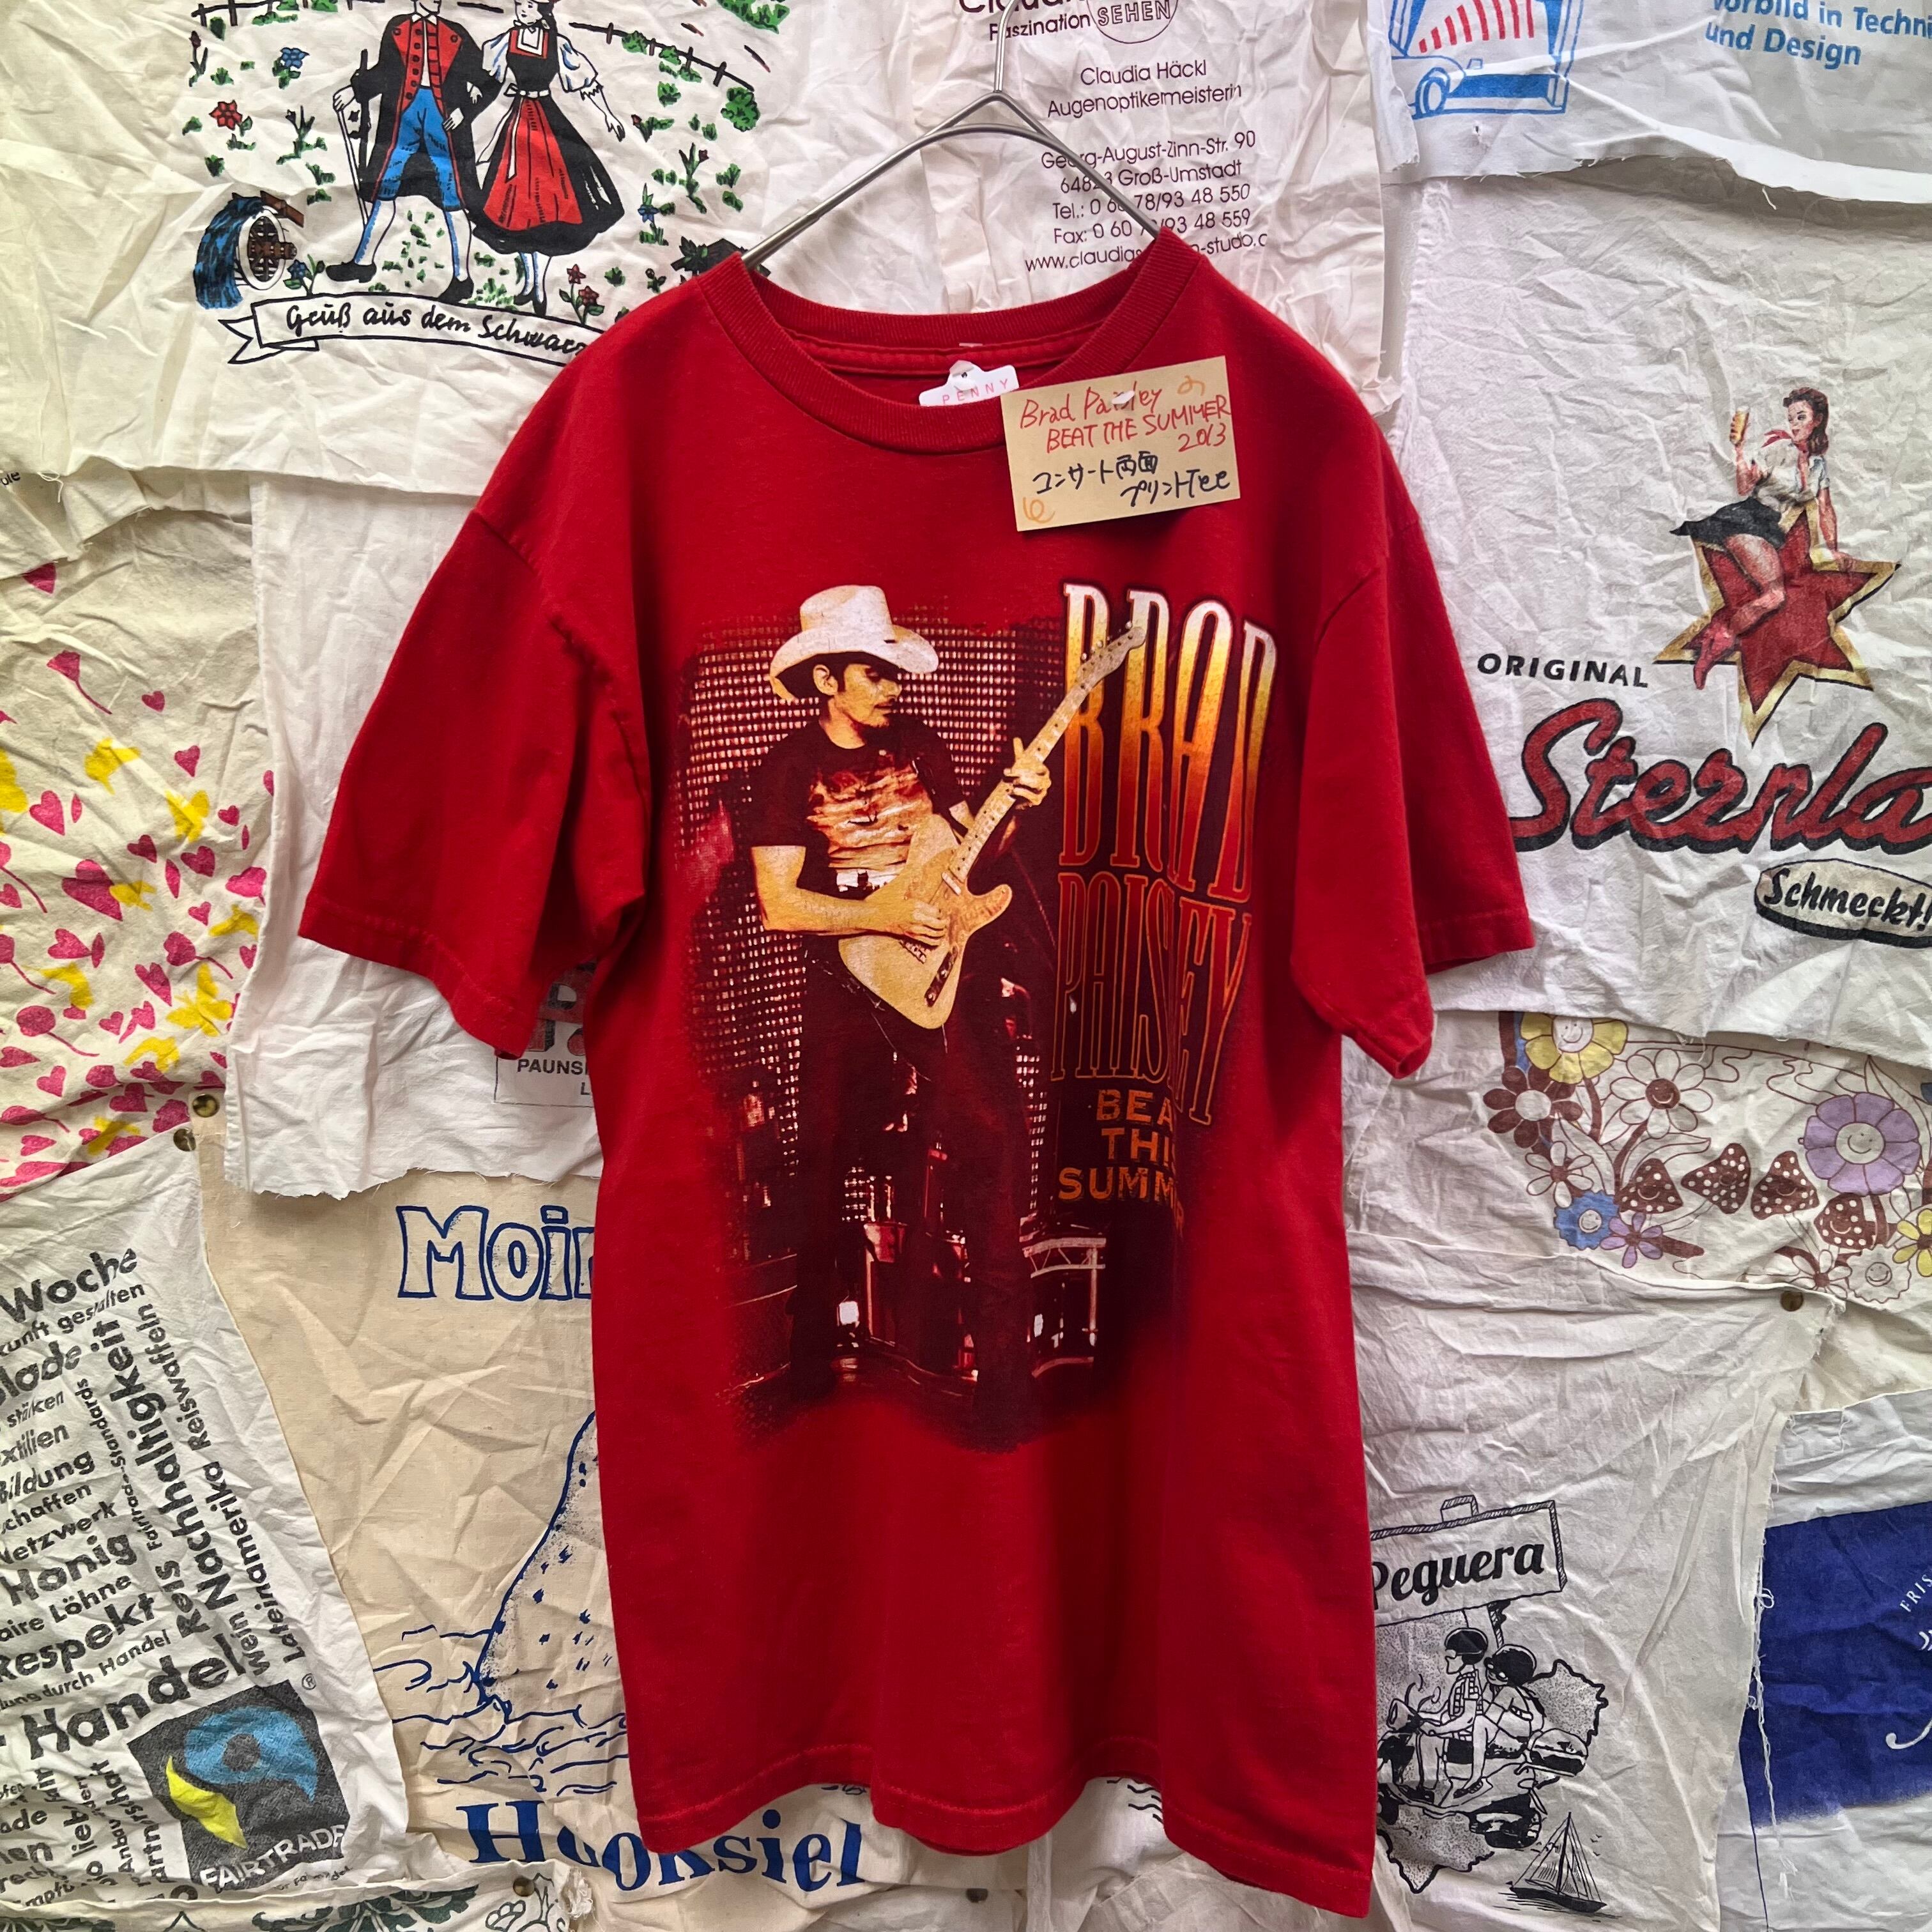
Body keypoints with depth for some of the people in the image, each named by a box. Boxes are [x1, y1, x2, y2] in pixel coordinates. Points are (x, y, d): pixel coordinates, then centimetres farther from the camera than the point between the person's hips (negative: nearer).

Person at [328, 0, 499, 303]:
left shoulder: (456, 36, 8)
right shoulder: (396, 28, 12)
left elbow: (486, 81, 6)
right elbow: (384, 74, 12)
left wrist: (465, 110, -8)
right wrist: (355, 90, 0)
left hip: (444, 121, -2)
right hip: (402, 119, 3)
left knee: (452, 204, -5)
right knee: (381, 192, 8)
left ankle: (462, 279, 1)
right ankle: (363, 262, 19)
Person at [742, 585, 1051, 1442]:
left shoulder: (918, 744, 8)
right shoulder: (789, 767, -2)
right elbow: (778, 903, -10)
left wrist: (1016, 806, -5)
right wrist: (889, 916, -17)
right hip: (845, 984, -2)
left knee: (993, 1132, -11)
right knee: (827, 1160, 7)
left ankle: (1003, 1362, 1)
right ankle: (812, 1357, 30)